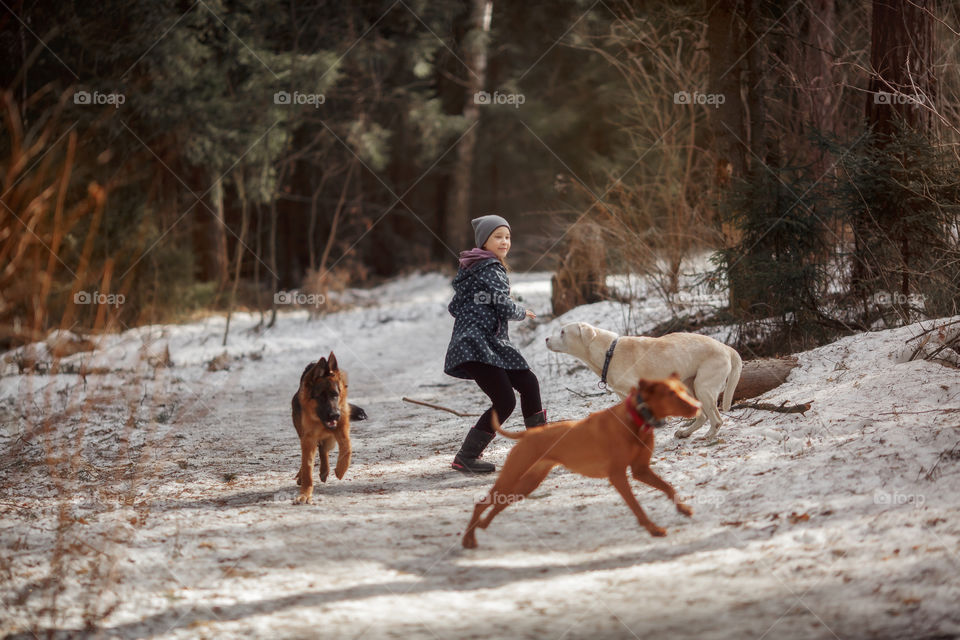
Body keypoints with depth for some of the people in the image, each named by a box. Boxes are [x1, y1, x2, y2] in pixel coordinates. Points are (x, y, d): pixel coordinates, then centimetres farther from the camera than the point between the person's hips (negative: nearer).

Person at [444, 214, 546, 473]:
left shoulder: (473, 267, 20)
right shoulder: (489, 268, -11)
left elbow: (454, 307, 23)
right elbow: (505, 308, -15)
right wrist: (523, 313, 4)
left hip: (494, 344, 11)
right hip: (477, 346, -11)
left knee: (528, 383, 12)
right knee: (504, 401, -15)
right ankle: (465, 458, -8)